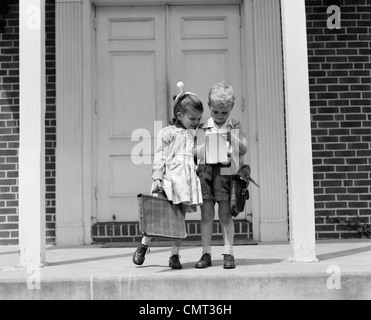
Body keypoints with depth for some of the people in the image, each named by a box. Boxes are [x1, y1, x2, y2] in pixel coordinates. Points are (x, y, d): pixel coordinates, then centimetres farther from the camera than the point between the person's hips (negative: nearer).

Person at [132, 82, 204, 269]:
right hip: (169, 176, -4)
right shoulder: (169, 132, 2)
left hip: (187, 178, 4)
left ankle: (175, 255, 10)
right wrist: (157, 177, -9)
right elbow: (160, 156, -2)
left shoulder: (196, 134, 18)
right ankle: (144, 245, 15)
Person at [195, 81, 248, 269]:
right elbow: (198, 153, 8)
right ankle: (206, 254, 8)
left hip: (226, 172, -1)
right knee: (206, 213, 1)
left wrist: (232, 138, -12)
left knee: (225, 214, -1)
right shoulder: (205, 128, 10)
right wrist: (207, 143, -10)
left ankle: (228, 253, 7)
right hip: (206, 170, 1)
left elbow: (244, 150, 1)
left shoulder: (235, 127, 8)